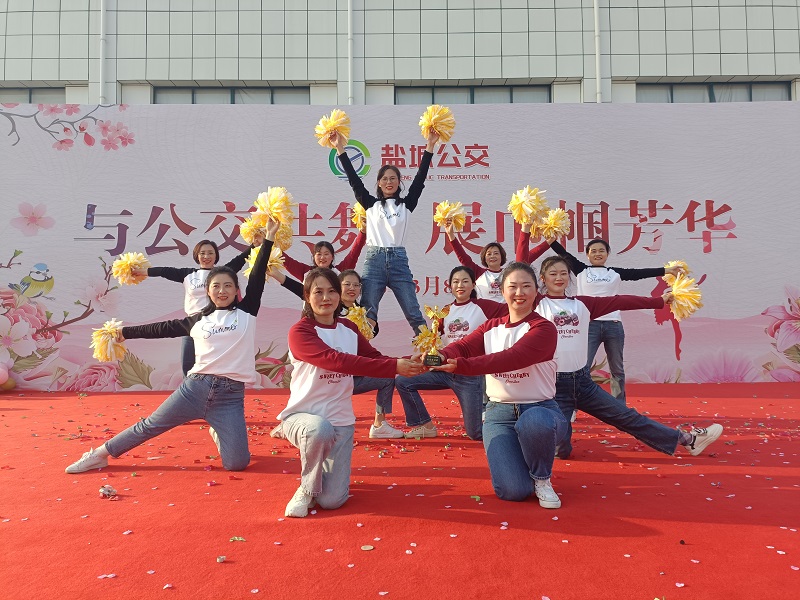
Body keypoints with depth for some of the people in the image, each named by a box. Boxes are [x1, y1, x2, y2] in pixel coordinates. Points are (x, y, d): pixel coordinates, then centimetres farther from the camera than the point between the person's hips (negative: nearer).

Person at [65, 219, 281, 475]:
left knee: (237, 463, -7)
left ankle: (219, 433, 25)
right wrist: (126, 332, 25)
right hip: (195, 387, 2)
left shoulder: (246, 313, 4)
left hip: (231, 396, -1)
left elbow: (257, 278, 2)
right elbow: (165, 328, 19)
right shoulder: (199, 320, 10)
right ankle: (100, 454, 33)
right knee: (149, 426, 10)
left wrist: (269, 238, -1)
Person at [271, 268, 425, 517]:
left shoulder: (348, 328, 6)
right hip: (303, 414, -4)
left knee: (331, 500, -6)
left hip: (341, 421, 4)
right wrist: (394, 366, -34)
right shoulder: (300, 331, -14)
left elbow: (375, 358, 0)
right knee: (321, 429, -40)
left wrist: (407, 363, -22)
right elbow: (336, 360, -28)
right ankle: (307, 488, -9)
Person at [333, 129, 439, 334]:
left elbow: (420, 179, 6)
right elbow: (354, 180, 9)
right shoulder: (371, 204, 13)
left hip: (399, 260, 0)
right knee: (367, 314, -4)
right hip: (374, 260, 0)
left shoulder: (406, 204, 12)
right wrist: (341, 149, 5)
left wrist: (430, 147, 2)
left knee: (414, 314, -1)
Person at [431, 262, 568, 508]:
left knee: (533, 422, -40)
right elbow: (463, 346, -11)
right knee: (512, 491, -17)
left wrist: (461, 365, -39)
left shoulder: (543, 328, -8)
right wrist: (442, 356, -36)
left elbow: (512, 358, -27)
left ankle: (542, 478, -7)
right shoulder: (490, 328, 8)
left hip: (539, 408, -2)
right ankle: (514, 461, 20)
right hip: (499, 413, 2)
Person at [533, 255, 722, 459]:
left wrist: (660, 300, 7)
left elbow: (619, 302, 8)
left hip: (583, 381, 4)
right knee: (561, 449, -5)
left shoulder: (582, 304, 9)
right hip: (553, 384, -4)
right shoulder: (538, 303, -4)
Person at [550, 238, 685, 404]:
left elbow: (639, 273, 10)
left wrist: (666, 270, 5)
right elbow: (563, 253, 1)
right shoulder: (581, 270, 7)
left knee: (617, 370, 12)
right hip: (589, 324, -3)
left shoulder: (616, 273, 13)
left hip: (613, 325, 3)